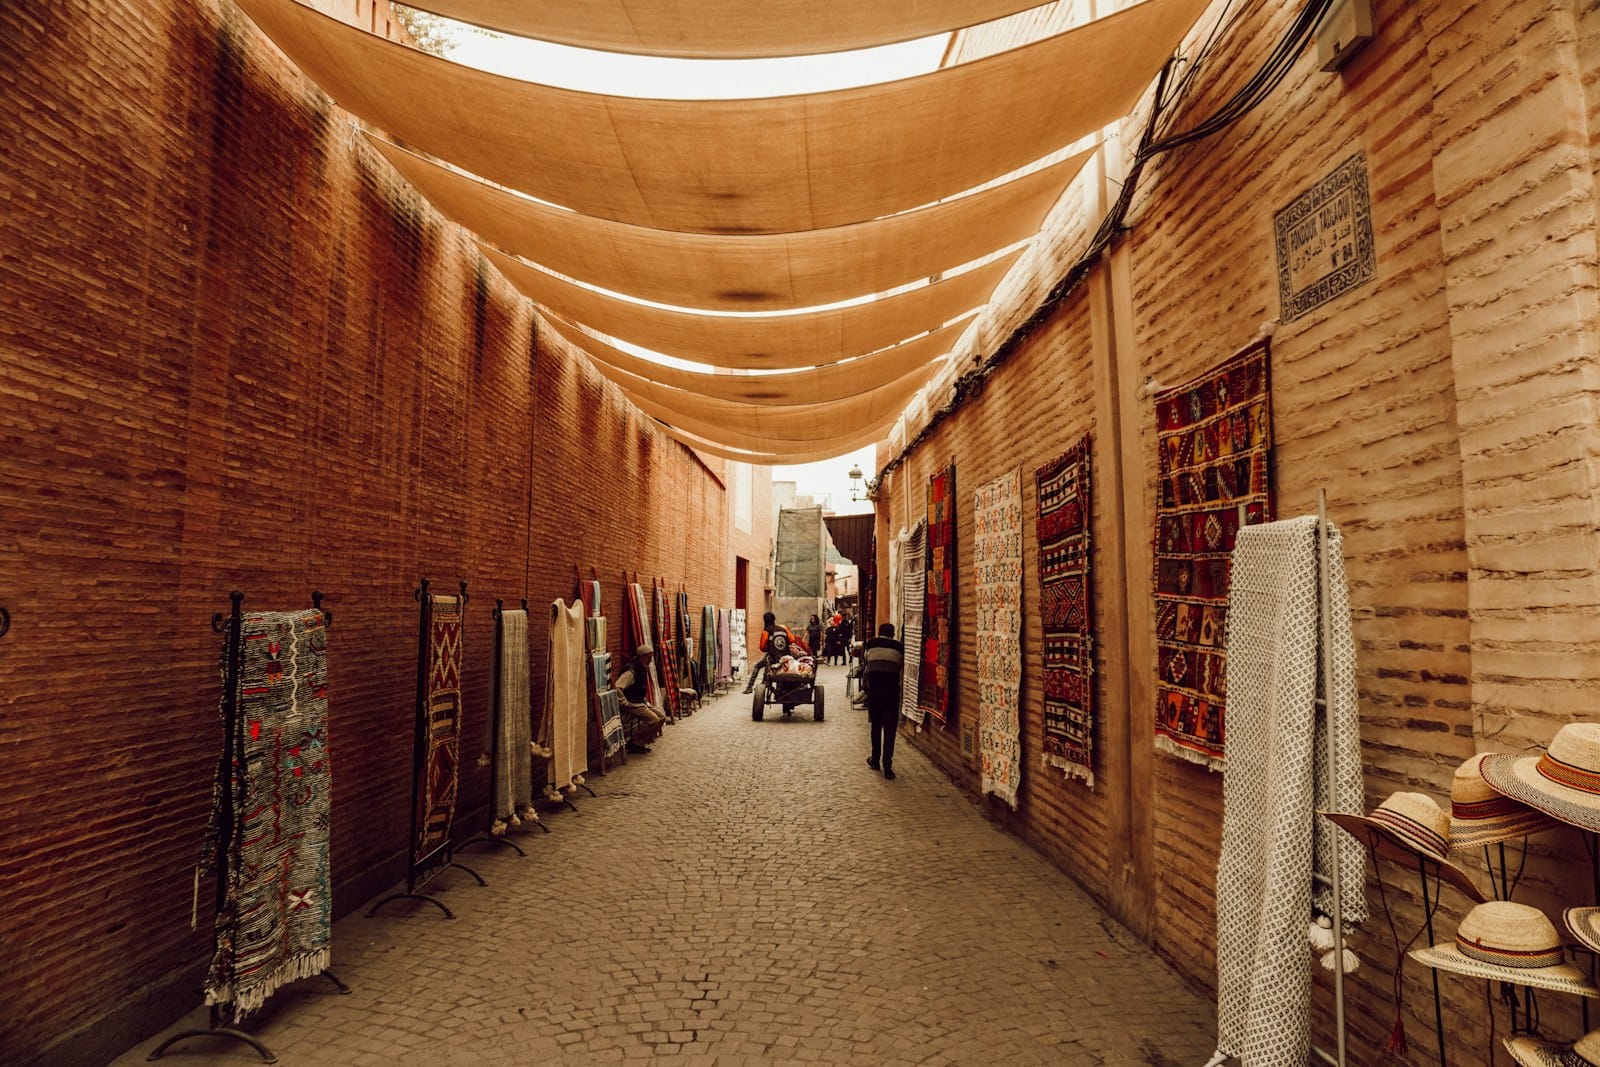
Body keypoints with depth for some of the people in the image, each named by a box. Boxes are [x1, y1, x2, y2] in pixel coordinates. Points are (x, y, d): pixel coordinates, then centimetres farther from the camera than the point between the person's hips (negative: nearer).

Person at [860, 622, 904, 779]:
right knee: (889, 729, 0)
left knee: (876, 726, 17)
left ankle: (875, 760, 27)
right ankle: (887, 765, -6)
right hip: (892, 690, -1)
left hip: (874, 690, 1)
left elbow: (864, 668, 9)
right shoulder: (899, 648, 4)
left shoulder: (869, 645, 6)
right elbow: (901, 669, 2)